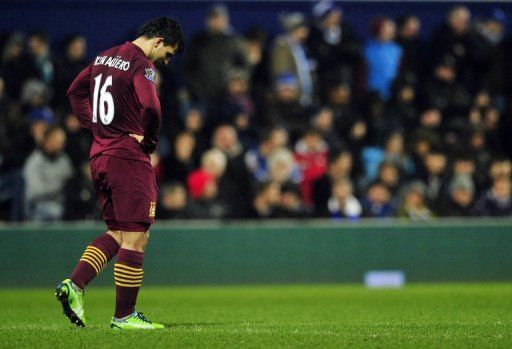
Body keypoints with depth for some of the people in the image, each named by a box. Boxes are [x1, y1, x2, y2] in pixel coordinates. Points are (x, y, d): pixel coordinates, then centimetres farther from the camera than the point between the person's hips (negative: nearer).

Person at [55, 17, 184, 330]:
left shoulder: (104, 58, 14)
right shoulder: (141, 65, -13)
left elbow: (76, 92, 25)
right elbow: (150, 108, -27)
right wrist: (149, 142, -11)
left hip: (100, 156, 9)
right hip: (129, 160, -9)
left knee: (117, 233, 16)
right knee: (135, 237, -2)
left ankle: (75, 284, 1)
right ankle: (124, 315, 1)